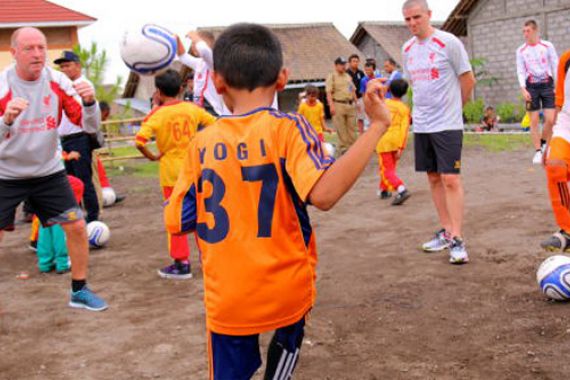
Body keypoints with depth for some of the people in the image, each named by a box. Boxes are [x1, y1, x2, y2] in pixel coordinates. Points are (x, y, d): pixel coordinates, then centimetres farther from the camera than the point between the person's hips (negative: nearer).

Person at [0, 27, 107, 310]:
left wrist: (89, 102, -32)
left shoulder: (57, 82, -10)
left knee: (77, 226, -1)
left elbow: (90, 126, -12)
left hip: (49, 171, 3)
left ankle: (79, 291, 17)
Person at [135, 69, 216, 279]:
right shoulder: (192, 108, 0)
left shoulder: (157, 114, -11)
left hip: (171, 171, -3)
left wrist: (152, 157, -8)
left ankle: (182, 264, 10)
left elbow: (140, 141, -23)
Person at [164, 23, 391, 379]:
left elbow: (177, 220, 1)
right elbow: (323, 194, -28)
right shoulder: (287, 128, -12)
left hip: (227, 299, 2)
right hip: (286, 288, -1)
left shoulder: (202, 142, -2)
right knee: (288, 339, 32)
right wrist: (376, 126, -26)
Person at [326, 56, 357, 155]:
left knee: (351, 127, 6)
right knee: (341, 128, -3)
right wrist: (331, 106, -18)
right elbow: (329, 93, -9)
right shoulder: (331, 77, -1)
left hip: (350, 104, 6)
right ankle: (343, 147, 3)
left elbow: (353, 91, 24)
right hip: (338, 104, -6)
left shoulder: (348, 76, 18)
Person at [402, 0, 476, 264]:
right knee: (434, 178, 11)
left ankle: (457, 240, -3)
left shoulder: (448, 42, -9)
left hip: (447, 124, -6)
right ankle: (446, 232, 22)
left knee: (450, 179, -8)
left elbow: (468, 80, -3)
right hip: (421, 124, 6)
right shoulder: (407, 50, 9)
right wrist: (424, 109, 13)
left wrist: (453, 107, 7)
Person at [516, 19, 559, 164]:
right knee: (534, 121, -1)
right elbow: (520, 71, 2)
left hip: (547, 84, 0)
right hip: (531, 86, 0)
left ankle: (544, 144, 17)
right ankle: (538, 151, 5)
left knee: (550, 119, -7)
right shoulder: (521, 50, 5)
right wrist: (523, 89, -11)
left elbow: (556, 66, 4)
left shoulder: (548, 46, 3)